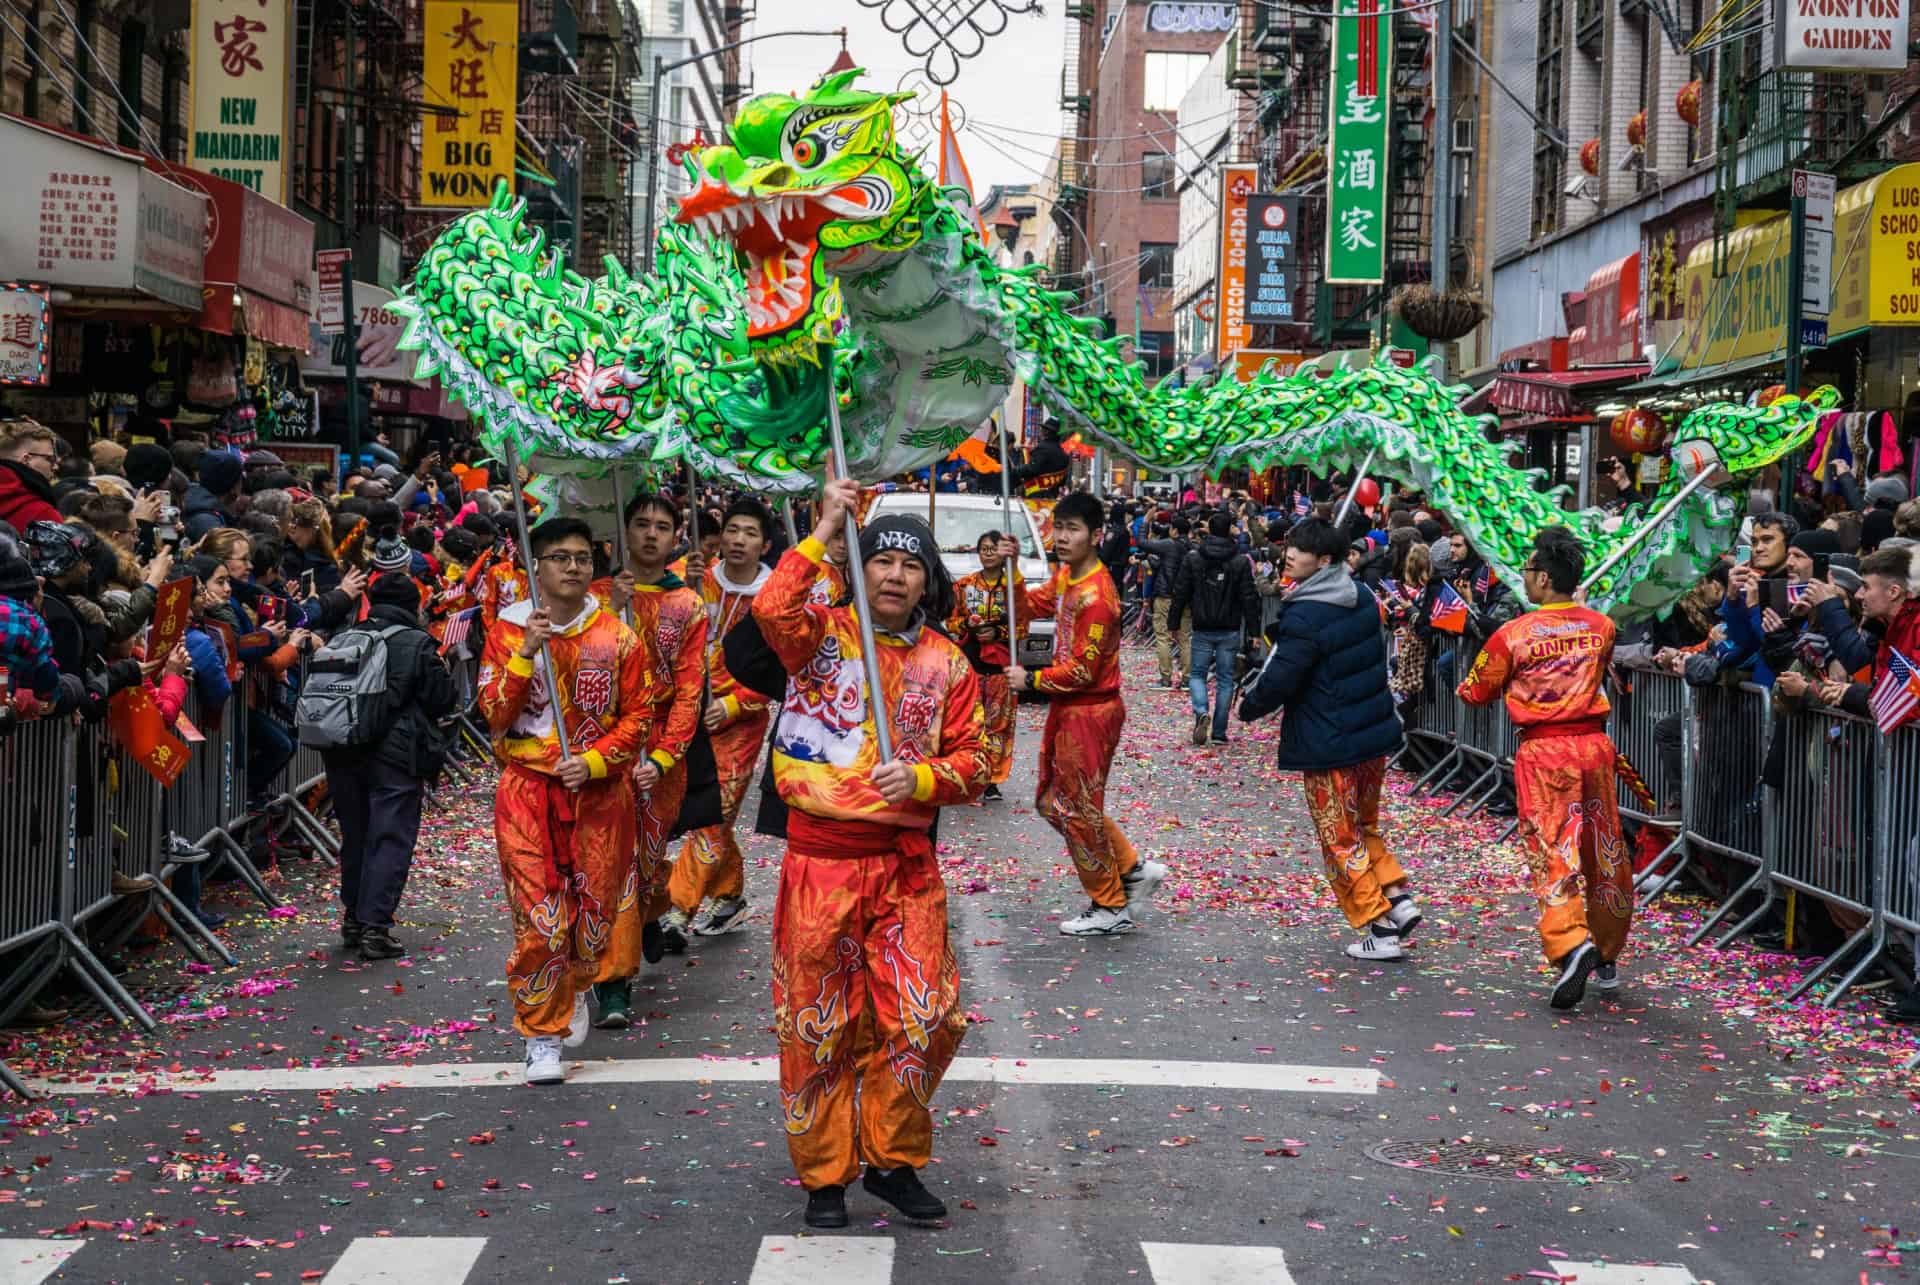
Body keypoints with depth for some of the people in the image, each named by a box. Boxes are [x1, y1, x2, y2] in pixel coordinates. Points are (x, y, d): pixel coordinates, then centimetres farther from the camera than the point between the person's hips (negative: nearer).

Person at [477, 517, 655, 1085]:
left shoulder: (617, 636, 2)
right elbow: (494, 715, -5)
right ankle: (542, 1034, 4)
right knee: (539, 916, -7)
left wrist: (594, 760, -11)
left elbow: (638, 715, 3)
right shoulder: (508, 632, 1)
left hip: (600, 789, 1)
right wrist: (526, 654, -17)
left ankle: (576, 986, 38)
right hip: (529, 788, -1)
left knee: (597, 905, 8)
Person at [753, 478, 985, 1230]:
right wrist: (824, 530, -21)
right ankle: (824, 1174, 20)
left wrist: (921, 779, -14)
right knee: (819, 1021, 6)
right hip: (821, 857, -2)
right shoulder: (824, 635, -2)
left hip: (906, 863, 2)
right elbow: (773, 611, -24)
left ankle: (893, 1160, 21)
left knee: (923, 1017, 1)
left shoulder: (945, 664, 6)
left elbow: (971, 761, 6)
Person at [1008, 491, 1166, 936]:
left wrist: (1031, 680, -11)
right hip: (1067, 709, 10)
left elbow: (1083, 670, -22)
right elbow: (1032, 605, 20)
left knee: (1077, 810, 1)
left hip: (1089, 713, -10)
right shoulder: (1065, 577, 6)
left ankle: (1111, 908, 17)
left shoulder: (1096, 595, -23)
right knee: (1053, 803, 17)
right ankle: (1133, 870, 24)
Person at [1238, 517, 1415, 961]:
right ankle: (1397, 897, 11)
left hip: (1329, 747, -8)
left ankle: (1381, 928, 7)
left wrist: (1248, 706, -1)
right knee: (1364, 826, 23)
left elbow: (1279, 680, -20)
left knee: (1341, 841, 5)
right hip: (1375, 733, 8)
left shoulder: (1304, 617, -22)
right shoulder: (1363, 599, 5)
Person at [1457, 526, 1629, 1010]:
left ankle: (1570, 943, -25)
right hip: (1594, 744, 4)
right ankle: (1606, 958, 26)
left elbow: (1476, 693, 3)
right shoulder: (1601, 627, 4)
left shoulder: (1513, 635, -9)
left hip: (1544, 752, -4)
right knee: (1605, 853, 14)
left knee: (1553, 854, -3)